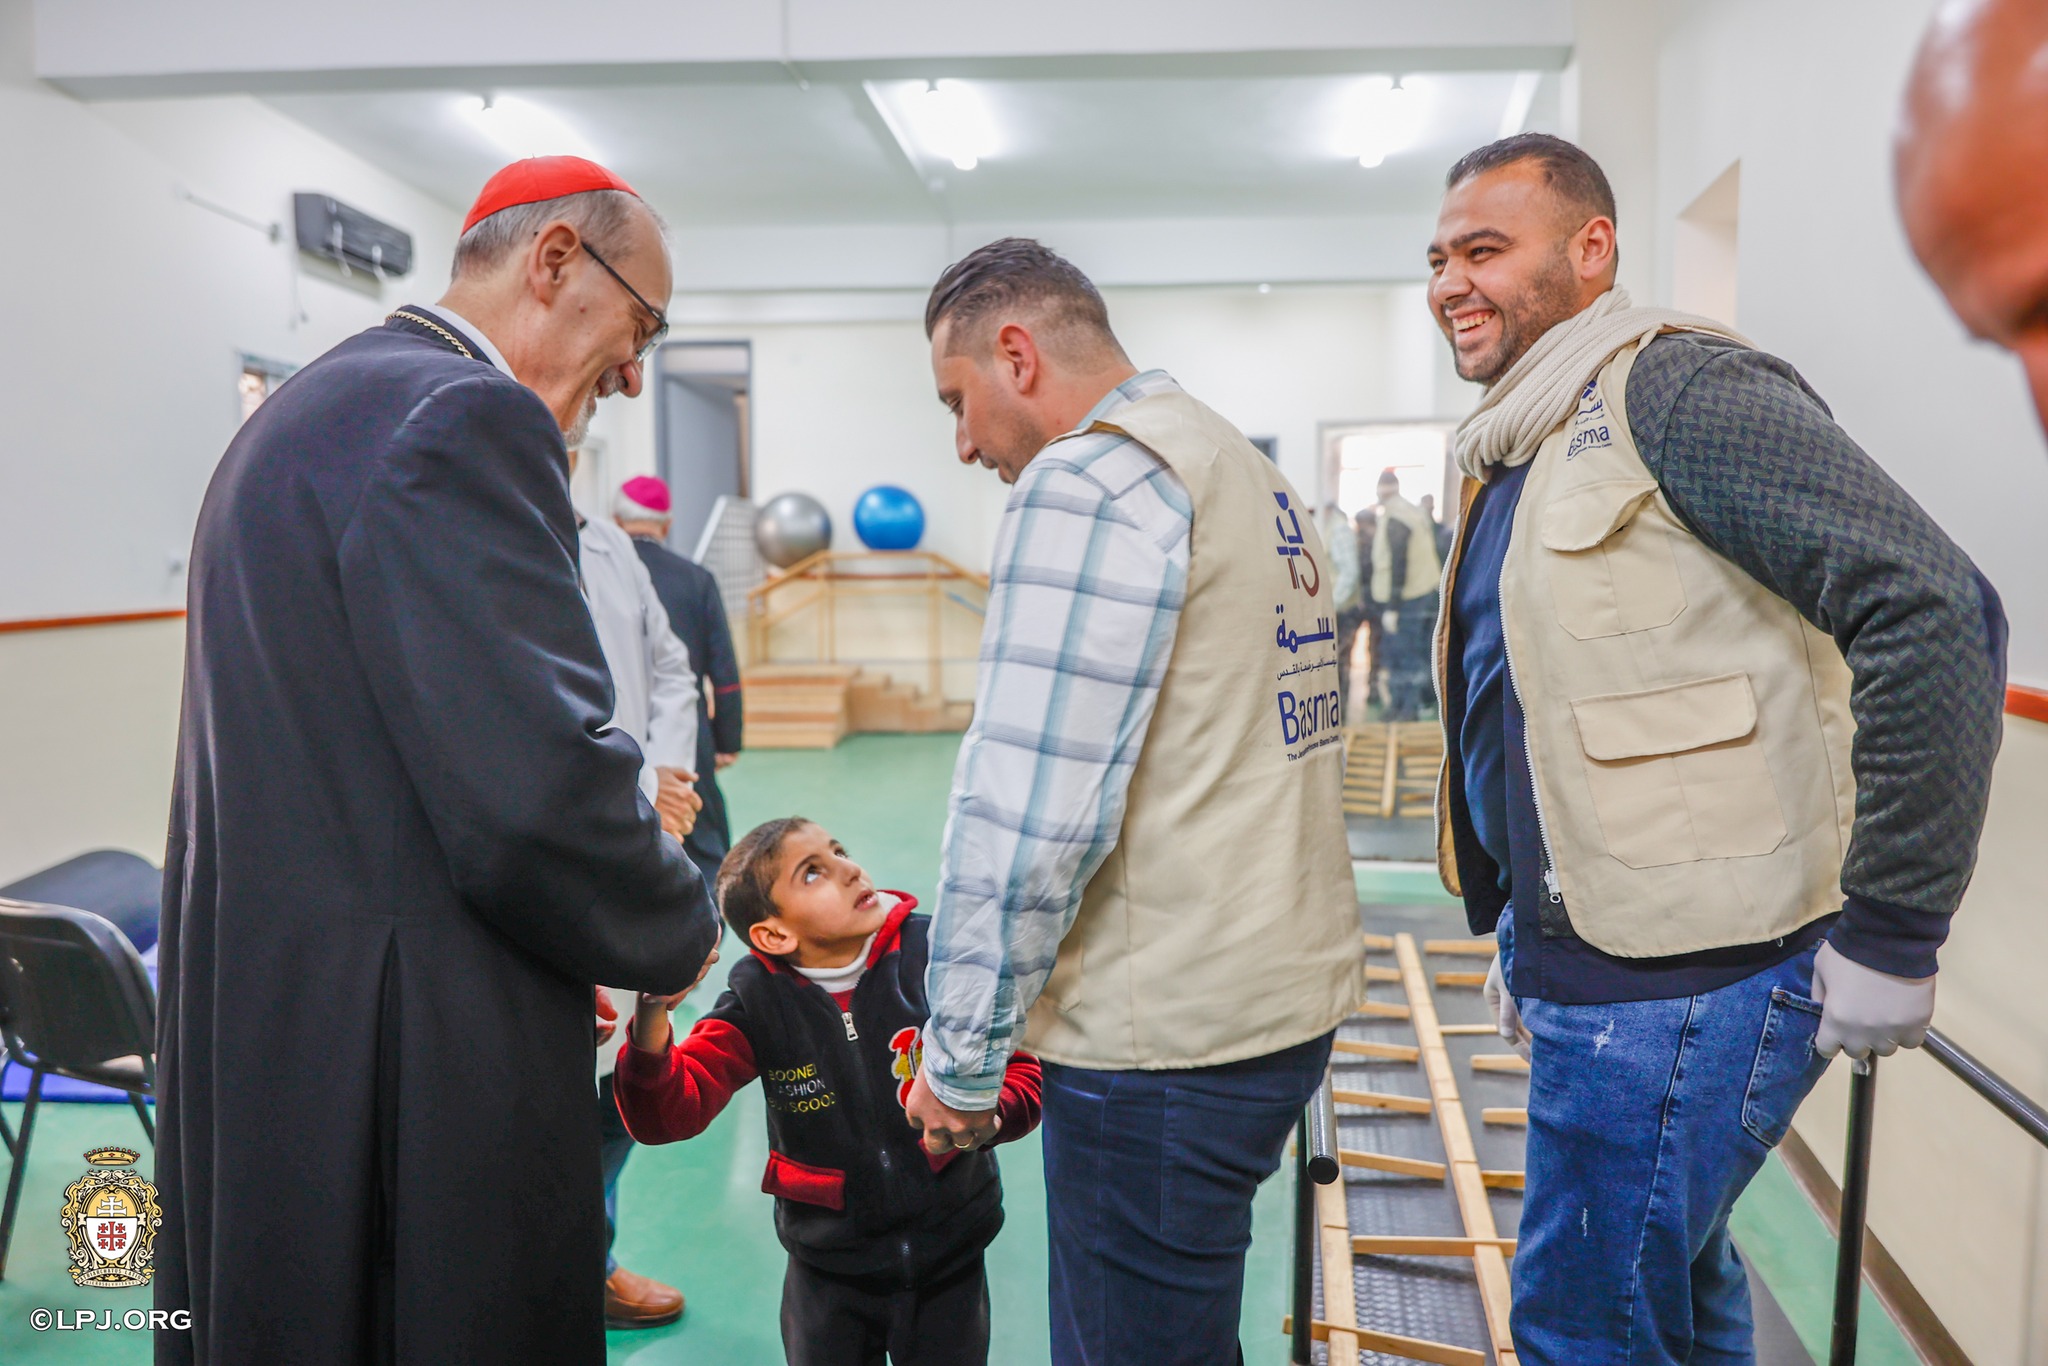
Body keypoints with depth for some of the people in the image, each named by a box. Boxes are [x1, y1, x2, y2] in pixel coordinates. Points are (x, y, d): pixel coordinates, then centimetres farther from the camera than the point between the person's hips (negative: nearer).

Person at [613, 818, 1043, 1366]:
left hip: (948, 1256, 0)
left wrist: (986, 1113, -29)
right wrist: (651, 1022, -36)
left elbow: (1019, 1069, -7)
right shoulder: (757, 999, -12)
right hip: (828, 1267, 0)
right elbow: (668, 1116, -19)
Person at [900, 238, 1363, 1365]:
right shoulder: (1257, 478, 16)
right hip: (1289, 1002, 9)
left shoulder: (1087, 482, -14)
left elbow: (1024, 819, -20)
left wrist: (960, 1057, -8)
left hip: (1170, 1046, -9)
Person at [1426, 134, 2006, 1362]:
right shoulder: (1518, 455, 14)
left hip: (1678, 990, -9)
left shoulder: (1674, 388, -15)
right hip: (1584, 972, 9)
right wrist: (1519, 933, 22)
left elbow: (1936, 611, -23)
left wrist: (1890, 937, -20)